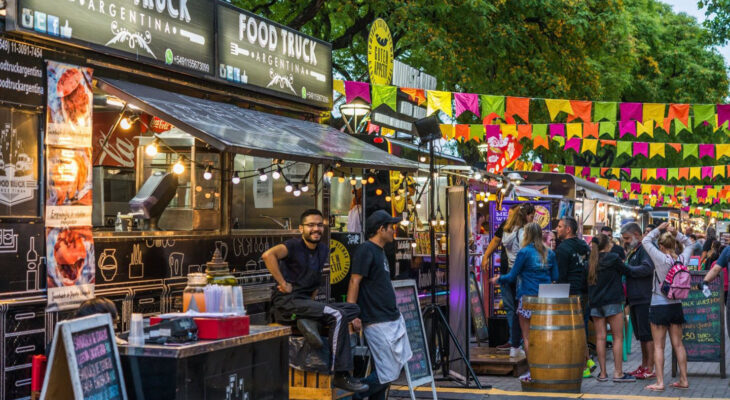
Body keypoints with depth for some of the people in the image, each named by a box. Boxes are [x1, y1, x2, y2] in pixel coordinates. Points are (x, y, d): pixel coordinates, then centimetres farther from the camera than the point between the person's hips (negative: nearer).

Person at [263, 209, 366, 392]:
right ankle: (340, 375, -21)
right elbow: (268, 255, -25)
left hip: (306, 302, 8)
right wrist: (283, 283, -21)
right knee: (337, 316, -23)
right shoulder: (294, 246, -7)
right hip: (286, 303, -8)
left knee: (353, 309, -1)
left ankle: (309, 322, -17)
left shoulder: (323, 251, 15)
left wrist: (312, 300, 12)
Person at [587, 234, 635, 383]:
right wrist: (622, 264, 23)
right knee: (618, 337, 1)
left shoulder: (591, 261, 6)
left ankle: (603, 373, 7)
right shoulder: (613, 258, -8)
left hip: (595, 302, 5)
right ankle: (618, 373, 0)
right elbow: (625, 271, 5)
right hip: (612, 302, -5)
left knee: (600, 337, 5)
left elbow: (589, 281, 11)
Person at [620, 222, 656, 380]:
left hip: (645, 299, -10)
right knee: (641, 335, 14)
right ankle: (644, 365, 21)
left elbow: (646, 269, -25)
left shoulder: (646, 249, -10)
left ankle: (650, 369, -5)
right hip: (635, 299, 10)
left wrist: (626, 268, -15)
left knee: (647, 334, -7)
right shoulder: (632, 251, 21)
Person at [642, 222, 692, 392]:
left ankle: (659, 382, -1)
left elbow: (645, 241, -8)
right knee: (678, 344, 12)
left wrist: (659, 229, -1)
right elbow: (688, 244, 17)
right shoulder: (682, 259, -4)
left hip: (659, 306, -5)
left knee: (658, 346, 0)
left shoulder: (661, 259, -18)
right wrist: (676, 233, 5)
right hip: (676, 306, 5)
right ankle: (684, 380, 16)